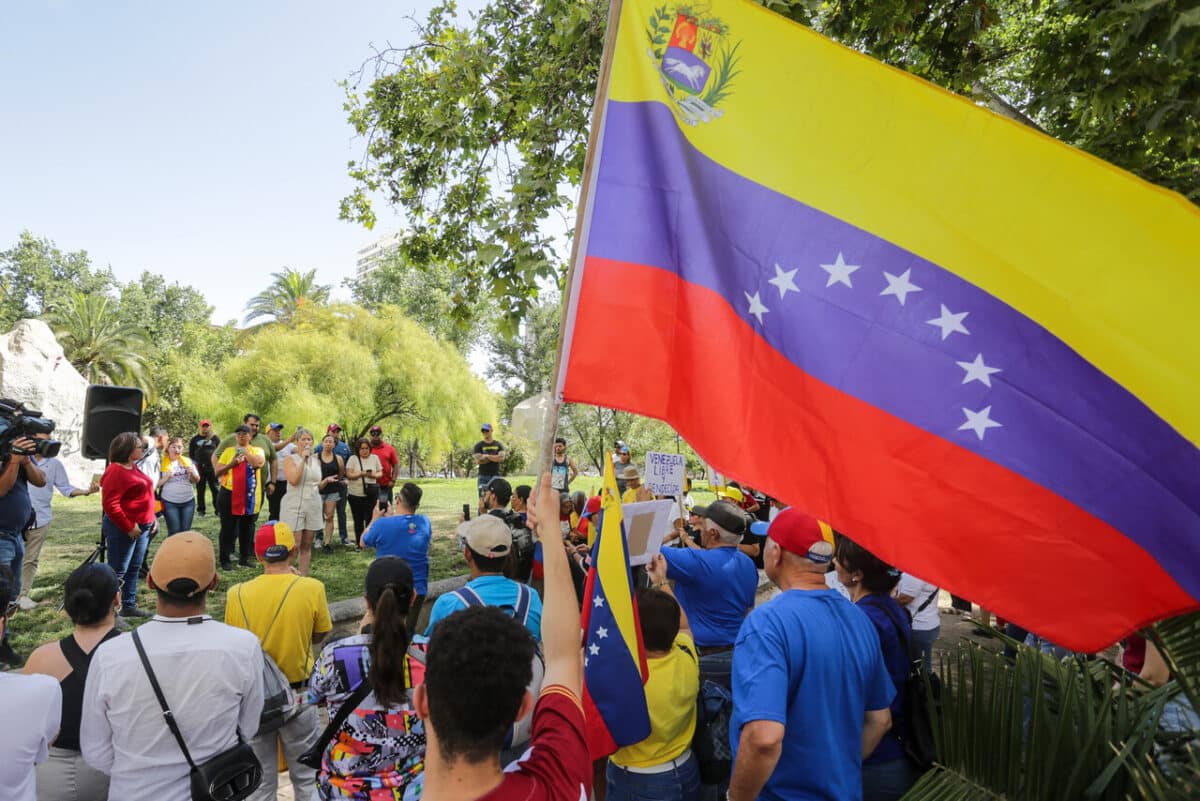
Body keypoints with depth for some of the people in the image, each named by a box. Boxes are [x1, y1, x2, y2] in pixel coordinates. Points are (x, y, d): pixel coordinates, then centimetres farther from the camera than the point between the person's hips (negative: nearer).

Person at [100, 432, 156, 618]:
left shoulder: (133, 468, 14)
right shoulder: (115, 471, -16)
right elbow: (110, 504, -21)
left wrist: (152, 518, 13)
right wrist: (128, 527, -19)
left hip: (142, 527, 9)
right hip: (124, 529, -9)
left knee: (134, 569, 15)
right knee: (118, 571, -3)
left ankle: (129, 606, 24)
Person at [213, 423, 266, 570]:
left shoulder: (257, 450, 4)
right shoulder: (228, 451, 5)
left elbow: (259, 463, -18)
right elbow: (217, 472, 3)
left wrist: (245, 450, -11)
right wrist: (231, 464, -13)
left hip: (250, 496, 0)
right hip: (229, 494, 0)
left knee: (247, 528, 9)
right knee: (228, 528, 4)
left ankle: (244, 558, 20)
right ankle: (225, 560, 12)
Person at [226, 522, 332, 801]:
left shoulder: (237, 594, -13)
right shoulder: (312, 588, -18)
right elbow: (319, 636, -2)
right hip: (297, 693, -2)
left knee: (261, 776, 20)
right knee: (306, 774, 18)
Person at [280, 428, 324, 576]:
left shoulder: (316, 461, 13)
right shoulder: (289, 459, -3)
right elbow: (294, 480, -19)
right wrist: (303, 459, -18)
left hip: (314, 507, 5)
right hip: (294, 506, -5)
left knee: (307, 546, 8)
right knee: (294, 546, -9)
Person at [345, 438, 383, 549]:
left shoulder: (375, 458, 6)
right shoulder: (353, 458, 0)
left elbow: (380, 473, 8)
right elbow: (349, 475, -6)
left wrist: (373, 475, -14)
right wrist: (362, 473, -20)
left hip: (371, 494, 1)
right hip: (355, 494, -1)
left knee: (370, 518, -3)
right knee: (358, 520, 7)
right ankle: (359, 543, 19)